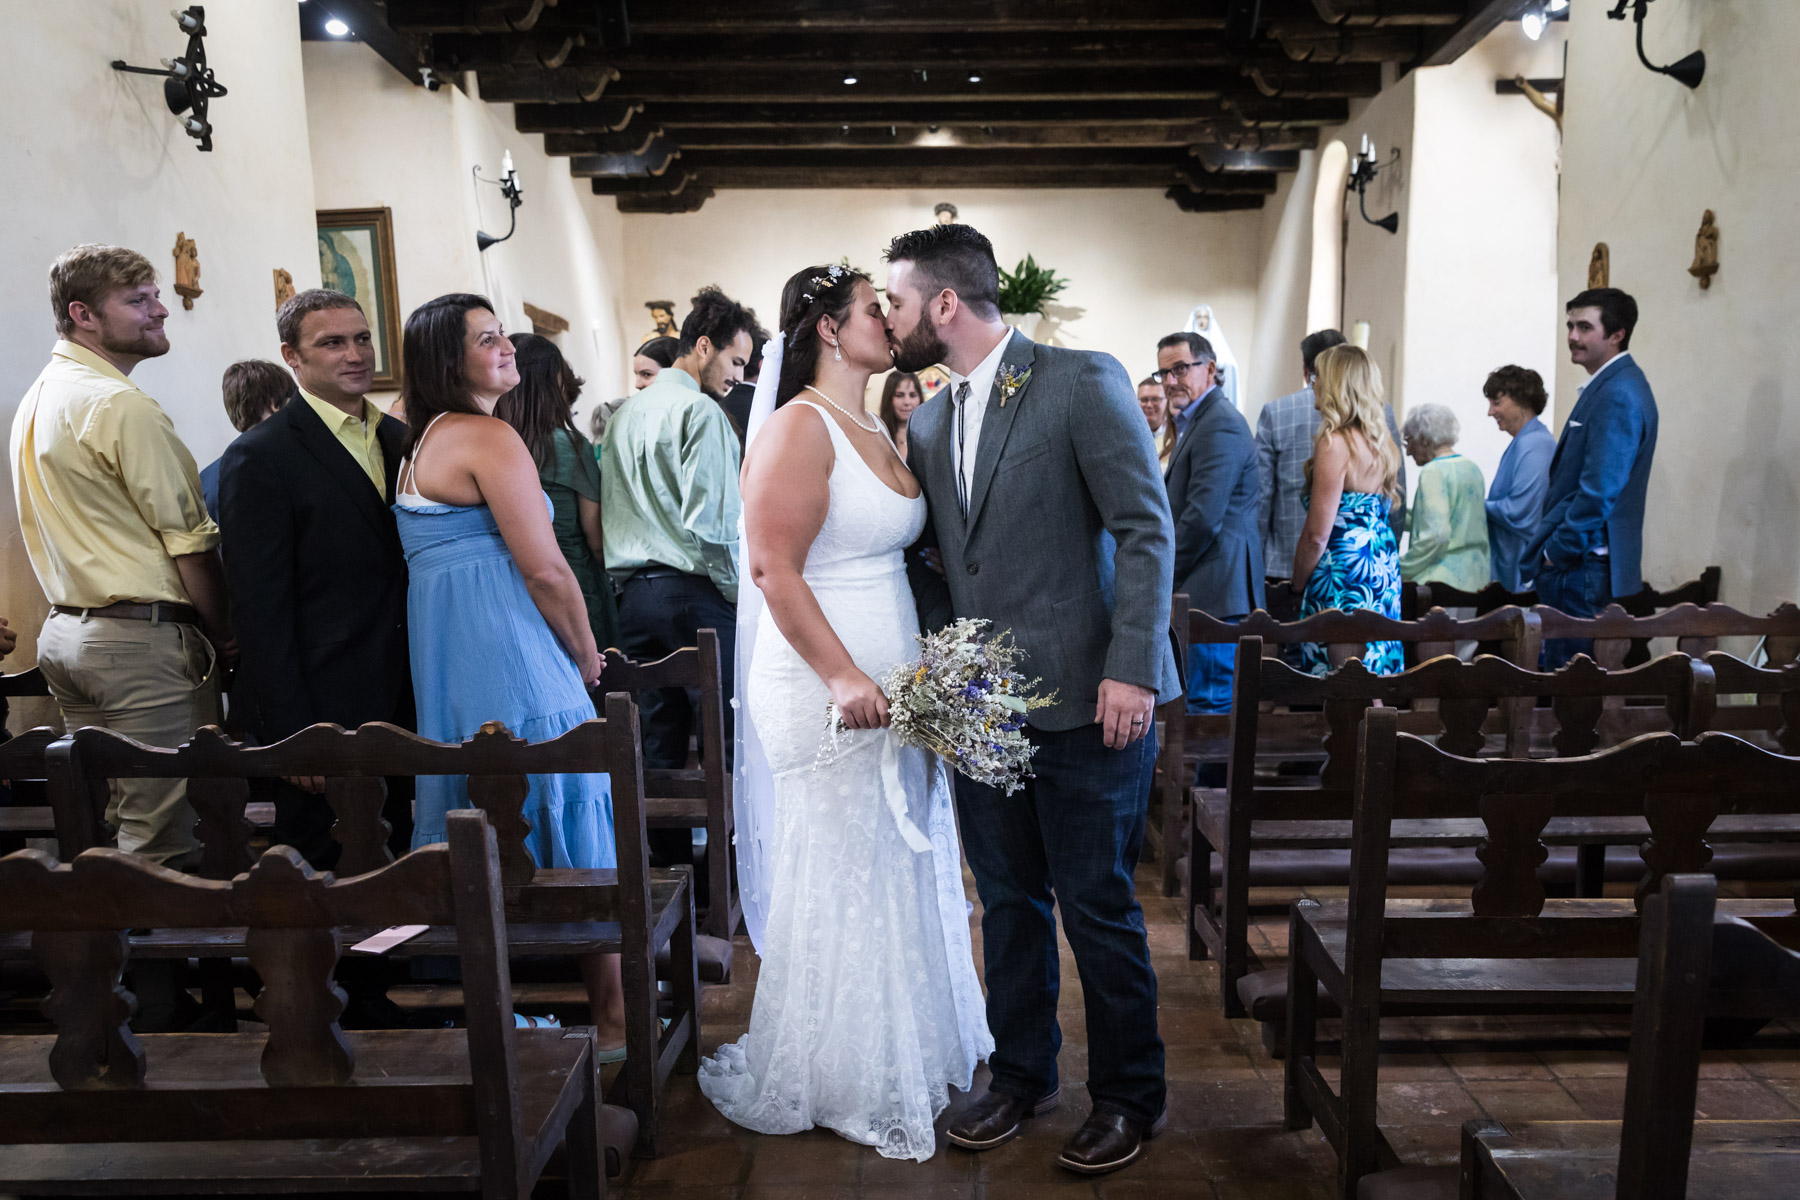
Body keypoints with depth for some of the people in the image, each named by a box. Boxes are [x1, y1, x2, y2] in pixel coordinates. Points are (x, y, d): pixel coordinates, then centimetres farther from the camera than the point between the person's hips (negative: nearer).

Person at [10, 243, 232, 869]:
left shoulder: (36, 400, 15)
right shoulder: (123, 407, -14)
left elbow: (82, 534, 17)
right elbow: (190, 544, -15)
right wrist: (223, 637, -3)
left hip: (65, 628, 10)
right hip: (143, 639, -10)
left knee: (103, 828, 17)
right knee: (162, 840, -4)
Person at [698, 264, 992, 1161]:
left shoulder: (878, 431, 15)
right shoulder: (799, 426, -12)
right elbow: (773, 566, -19)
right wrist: (843, 676, -23)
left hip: (893, 684, 8)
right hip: (827, 689, -8)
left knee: (902, 867, 16)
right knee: (844, 876, 2)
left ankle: (911, 1051, 34)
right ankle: (843, 1084, 21)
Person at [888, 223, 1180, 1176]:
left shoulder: (1083, 382, -7)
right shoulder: (927, 422, 13)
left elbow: (1147, 530, -11)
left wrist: (1131, 669, -17)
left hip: (1086, 701, -6)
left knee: (1097, 907, 5)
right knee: (1009, 900, 16)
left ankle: (1129, 1098, 26)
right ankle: (1021, 1076, 34)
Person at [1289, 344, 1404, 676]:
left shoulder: (1334, 443, -15)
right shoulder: (1382, 441, 11)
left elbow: (1317, 534, -15)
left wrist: (1297, 583, -2)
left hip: (1343, 574, -9)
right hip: (1384, 573, 9)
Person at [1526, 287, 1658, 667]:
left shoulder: (1619, 394, -16)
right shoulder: (1609, 385, 16)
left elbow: (1600, 490, -22)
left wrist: (1557, 550, -14)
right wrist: (1549, 545, 17)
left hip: (1582, 564, -10)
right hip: (1580, 560, 10)